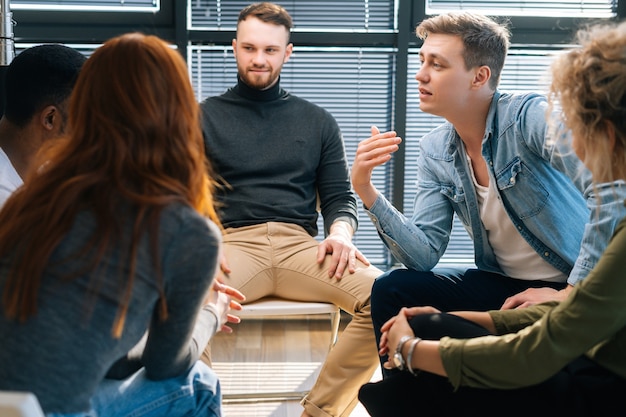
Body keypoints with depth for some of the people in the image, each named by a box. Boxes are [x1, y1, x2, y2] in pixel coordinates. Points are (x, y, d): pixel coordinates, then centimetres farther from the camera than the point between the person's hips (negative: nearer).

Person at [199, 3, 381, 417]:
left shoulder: (318, 121, 19)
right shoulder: (204, 116, 14)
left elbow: (339, 197, 17)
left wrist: (340, 233, -7)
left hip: (299, 245, 2)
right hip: (233, 243, -2)